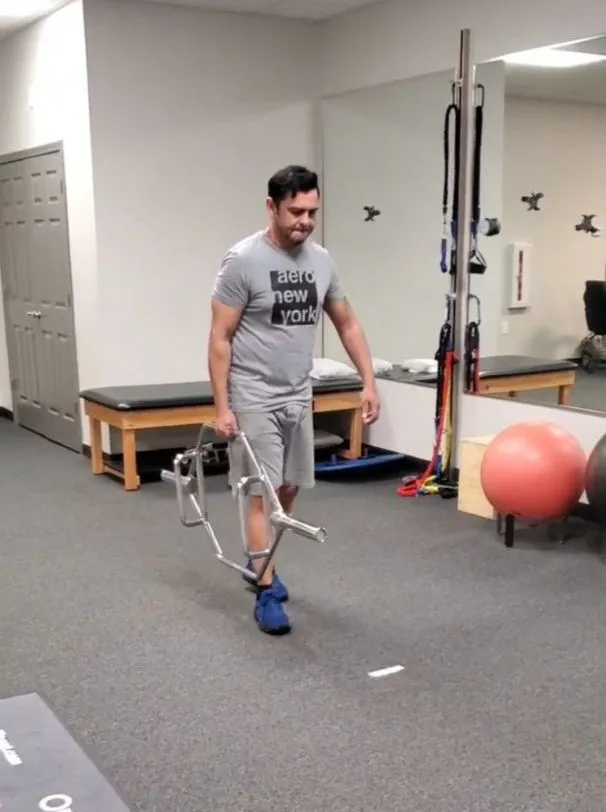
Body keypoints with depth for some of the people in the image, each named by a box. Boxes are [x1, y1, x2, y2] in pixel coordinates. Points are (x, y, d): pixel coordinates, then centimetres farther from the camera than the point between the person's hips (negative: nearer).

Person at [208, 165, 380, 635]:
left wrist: (369, 382, 5)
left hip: (299, 398, 7)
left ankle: (259, 561, 37)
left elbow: (347, 324, 12)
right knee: (263, 494, -4)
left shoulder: (321, 260, 3)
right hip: (255, 400, -7)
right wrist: (222, 407, -17)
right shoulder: (243, 261, -16)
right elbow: (220, 339, -14)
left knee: (290, 489, 16)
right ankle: (267, 592, 4)